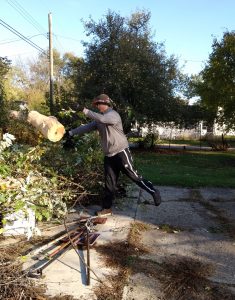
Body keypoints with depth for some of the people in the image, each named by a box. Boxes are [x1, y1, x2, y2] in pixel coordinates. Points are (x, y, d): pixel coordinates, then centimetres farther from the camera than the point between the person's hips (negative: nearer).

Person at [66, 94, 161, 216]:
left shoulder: (113, 114, -11)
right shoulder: (99, 119, 14)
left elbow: (102, 119, -31)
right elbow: (87, 127, 15)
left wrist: (86, 111, -21)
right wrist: (71, 132, 10)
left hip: (121, 152, -7)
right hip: (108, 155, 7)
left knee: (133, 175, -5)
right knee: (109, 183, 10)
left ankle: (154, 192, 11)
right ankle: (107, 208, 17)